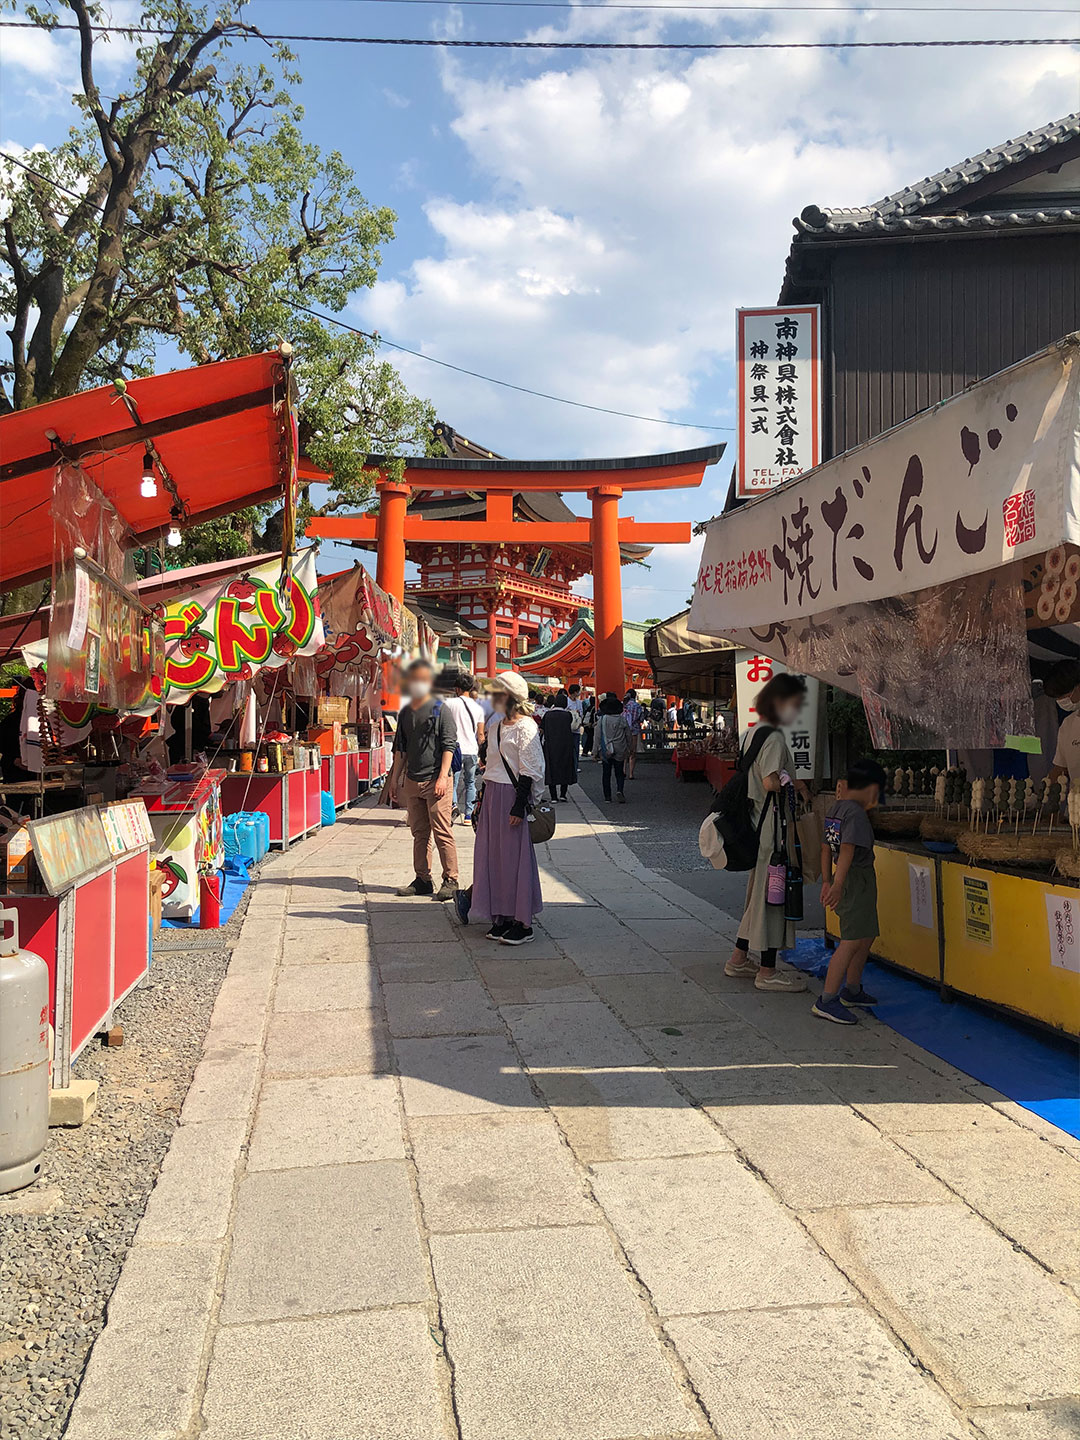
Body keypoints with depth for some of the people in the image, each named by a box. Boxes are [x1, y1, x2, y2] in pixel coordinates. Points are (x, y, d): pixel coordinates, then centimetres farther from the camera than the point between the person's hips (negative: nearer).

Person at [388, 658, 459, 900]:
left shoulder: (440, 710, -3)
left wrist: (442, 777, -15)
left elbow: (449, 745, -8)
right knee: (419, 832, 10)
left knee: (442, 832, -6)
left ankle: (450, 880, 0)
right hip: (412, 781, 6)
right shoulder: (405, 713, 14)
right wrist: (395, 776, 16)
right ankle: (422, 879, 17)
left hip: (435, 779, -6)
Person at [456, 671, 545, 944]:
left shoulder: (525, 727, -11)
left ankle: (523, 923, 4)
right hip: (492, 794, 8)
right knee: (493, 855, 8)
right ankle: (502, 917, 17)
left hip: (512, 795, -8)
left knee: (515, 857, -4)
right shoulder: (496, 725, 14)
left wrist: (519, 807, -19)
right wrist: (483, 799, 19)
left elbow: (529, 772, -15)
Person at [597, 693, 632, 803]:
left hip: (606, 751, -1)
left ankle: (607, 797, 10)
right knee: (619, 772, 9)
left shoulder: (602, 720, -7)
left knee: (606, 774, 9)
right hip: (620, 751, 1)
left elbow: (598, 736, -5)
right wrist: (629, 748, 15)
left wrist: (599, 749, 4)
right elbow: (628, 735, 4)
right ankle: (619, 789, -15)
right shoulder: (623, 719, -3)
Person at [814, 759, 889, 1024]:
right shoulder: (856, 812, -16)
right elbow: (847, 850, -24)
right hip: (857, 881, -10)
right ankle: (826, 1000, -9)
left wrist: (827, 880, 23)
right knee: (852, 941, -9)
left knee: (867, 936, 20)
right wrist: (837, 885, -27)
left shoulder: (836, 807, 11)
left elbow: (827, 846, 17)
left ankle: (852, 990, 30)